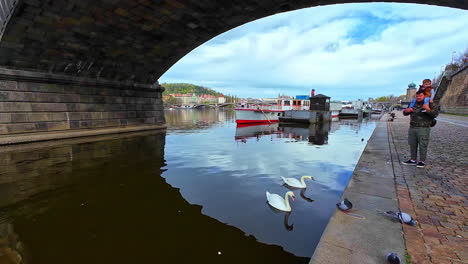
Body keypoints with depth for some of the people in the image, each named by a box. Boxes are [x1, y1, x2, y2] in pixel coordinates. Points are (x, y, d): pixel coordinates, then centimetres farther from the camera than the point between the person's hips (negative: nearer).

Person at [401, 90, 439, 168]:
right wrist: (406, 111, 0)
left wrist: (428, 109, -29)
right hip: (412, 128, 6)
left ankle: (422, 161, 6)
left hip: (423, 128, -5)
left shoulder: (429, 104, 0)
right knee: (412, 145, 10)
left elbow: (435, 114, -11)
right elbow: (405, 113, 23)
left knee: (423, 145, -3)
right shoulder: (413, 104, 16)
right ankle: (413, 160, 20)